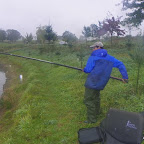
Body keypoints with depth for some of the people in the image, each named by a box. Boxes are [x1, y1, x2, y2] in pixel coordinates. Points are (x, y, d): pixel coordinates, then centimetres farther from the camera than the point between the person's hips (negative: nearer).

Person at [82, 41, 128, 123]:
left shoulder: (93, 57, -6)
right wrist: (125, 76, 9)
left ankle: (91, 119, 9)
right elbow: (120, 64, 8)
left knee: (88, 100, 3)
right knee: (96, 96, 28)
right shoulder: (109, 58, 11)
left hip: (92, 82, -7)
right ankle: (96, 112, 46)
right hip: (101, 82, 7)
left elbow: (88, 70, -11)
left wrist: (84, 70, 12)